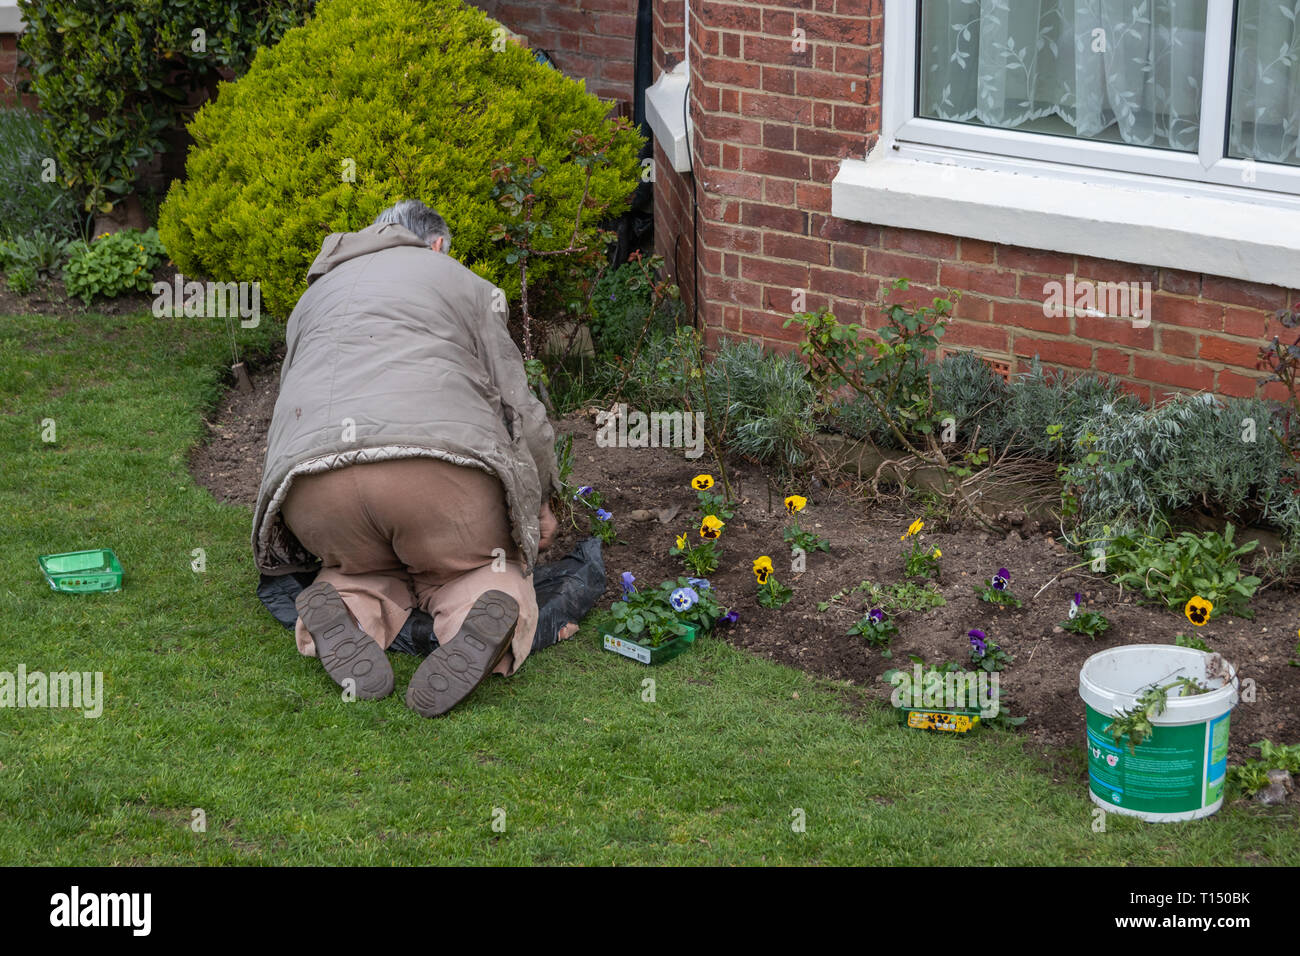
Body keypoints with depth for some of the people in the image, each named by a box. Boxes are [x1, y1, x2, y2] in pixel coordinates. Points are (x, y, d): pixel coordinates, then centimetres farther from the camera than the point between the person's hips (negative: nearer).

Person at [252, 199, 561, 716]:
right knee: (486, 571, 21)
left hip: (311, 476, 3)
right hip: (441, 457, -2)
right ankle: (481, 616, -16)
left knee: (369, 566, 29)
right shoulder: (459, 281, 25)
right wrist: (540, 500, 38)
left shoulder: (315, 294, 37)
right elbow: (519, 407, 22)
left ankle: (344, 605, -7)